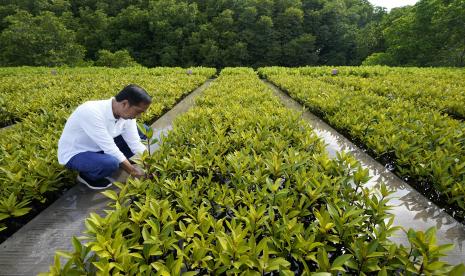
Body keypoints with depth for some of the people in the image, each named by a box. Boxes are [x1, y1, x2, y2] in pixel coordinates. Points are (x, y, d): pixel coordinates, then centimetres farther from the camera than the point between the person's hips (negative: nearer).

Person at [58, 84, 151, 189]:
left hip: (99, 148, 6)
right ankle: (87, 175, -2)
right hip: (74, 154, -6)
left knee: (140, 133, -5)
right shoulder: (92, 112, -35)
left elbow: (135, 143, -12)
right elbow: (109, 148, -32)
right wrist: (133, 172, -26)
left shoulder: (126, 113, -14)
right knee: (111, 163, -36)